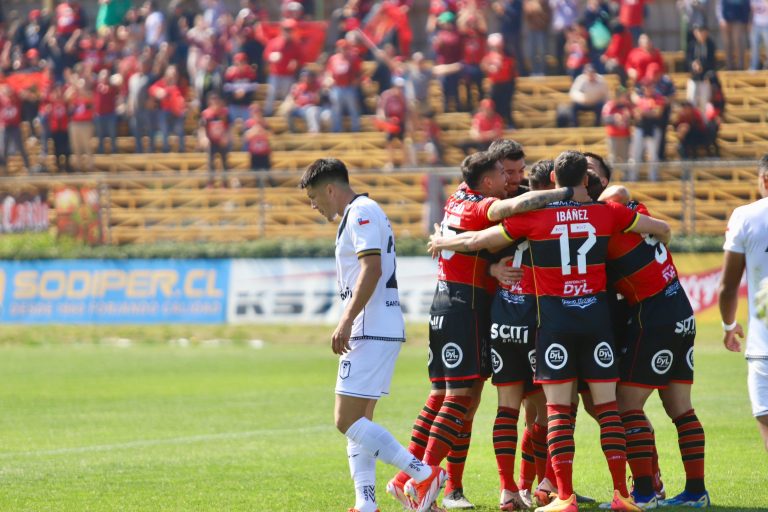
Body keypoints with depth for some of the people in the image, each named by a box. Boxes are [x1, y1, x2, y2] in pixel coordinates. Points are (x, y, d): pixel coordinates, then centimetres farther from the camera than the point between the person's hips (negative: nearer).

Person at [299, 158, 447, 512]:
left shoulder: (361, 213, -10)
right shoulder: (358, 214, 21)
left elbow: (372, 269, -22)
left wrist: (346, 321, -25)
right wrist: (350, 326, 25)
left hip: (371, 332, -11)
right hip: (378, 332, 11)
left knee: (348, 422, -13)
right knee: (358, 423, 9)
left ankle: (424, 475, -13)